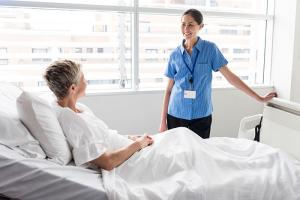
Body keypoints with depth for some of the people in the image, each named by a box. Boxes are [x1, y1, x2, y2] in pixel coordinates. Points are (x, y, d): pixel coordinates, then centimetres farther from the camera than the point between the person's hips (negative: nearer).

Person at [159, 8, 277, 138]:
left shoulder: (210, 49, -3)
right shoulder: (175, 55, 1)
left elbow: (230, 77, -2)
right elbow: (169, 89, 4)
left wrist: (259, 98, -4)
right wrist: (163, 120, 2)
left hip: (201, 115, -1)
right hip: (176, 114, 1)